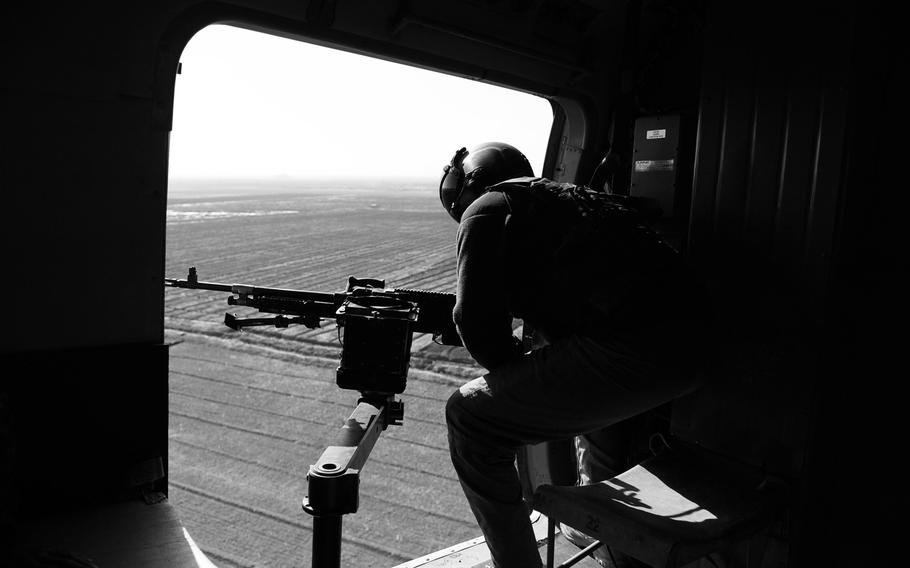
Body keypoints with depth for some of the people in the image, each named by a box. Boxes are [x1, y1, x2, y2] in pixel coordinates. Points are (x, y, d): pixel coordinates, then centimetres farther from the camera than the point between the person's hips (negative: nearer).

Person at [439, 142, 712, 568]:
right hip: (689, 350, 9)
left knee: (470, 419, 4)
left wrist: (511, 368, 15)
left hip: (629, 352, -9)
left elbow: (477, 322, -3)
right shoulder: (566, 196, 31)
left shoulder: (487, 209, 7)